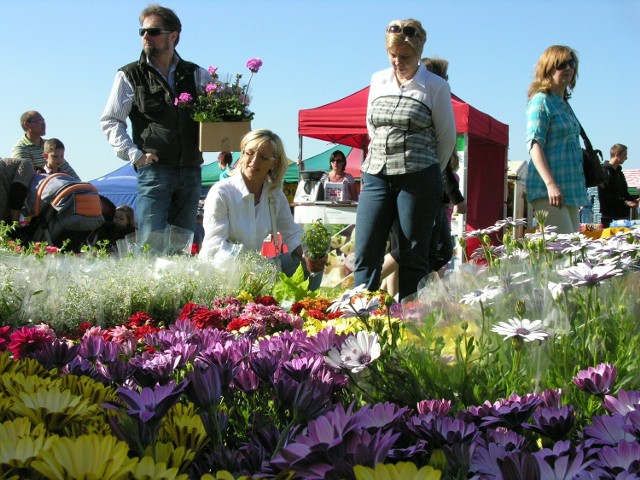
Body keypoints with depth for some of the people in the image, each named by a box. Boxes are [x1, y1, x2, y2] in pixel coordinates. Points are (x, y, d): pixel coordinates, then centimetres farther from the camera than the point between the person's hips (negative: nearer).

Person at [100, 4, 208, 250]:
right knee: (151, 243, -10)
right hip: (154, 169, -3)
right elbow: (110, 121, 5)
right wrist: (134, 154, -8)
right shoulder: (130, 75, 6)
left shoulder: (196, 74, 12)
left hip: (191, 171, 3)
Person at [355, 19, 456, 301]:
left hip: (418, 179, -4)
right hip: (376, 175, 4)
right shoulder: (378, 81, 12)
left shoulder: (436, 86, 0)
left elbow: (447, 137, 7)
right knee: (366, 252, -2)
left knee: (413, 256, -1)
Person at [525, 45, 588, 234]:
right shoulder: (541, 100, -5)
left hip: (571, 188, 9)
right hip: (548, 190, -9)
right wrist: (550, 184, -26)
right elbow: (534, 145, -15)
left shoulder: (565, 104, 19)